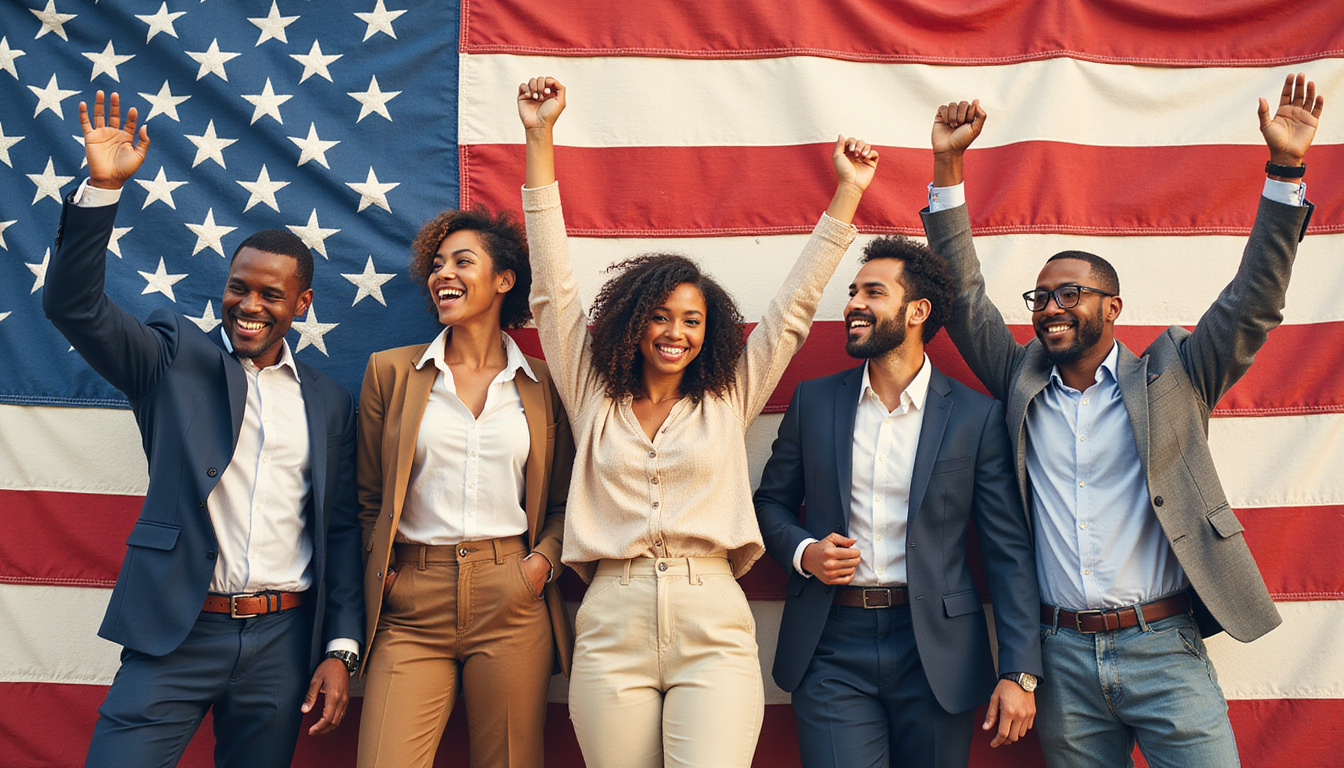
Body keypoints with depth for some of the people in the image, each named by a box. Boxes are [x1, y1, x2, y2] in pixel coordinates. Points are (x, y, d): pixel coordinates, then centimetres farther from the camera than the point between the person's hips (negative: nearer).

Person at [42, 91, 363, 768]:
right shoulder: (175, 357, 4)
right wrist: (103, 187, -20)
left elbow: (340, 531, 9)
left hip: (283, 642, 2)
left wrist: (341, 650, 3)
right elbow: (74, 306, -11)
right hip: (177, 636, -2)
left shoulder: (331, 404, 8)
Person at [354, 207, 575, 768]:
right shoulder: (390, 371, 9)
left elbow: (563, 501, 14)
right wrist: (381, 573, 1)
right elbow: (367, 495, 12)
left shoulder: (543, 385, 8)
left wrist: (544, 559, -3)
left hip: (512, 601, 0)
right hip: (411, 604, 0)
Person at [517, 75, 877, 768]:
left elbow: (792, 307, 13)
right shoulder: (594, 396, 11)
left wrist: (848, 191, 14)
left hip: (713, 628, 0)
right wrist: (539, 139, 5)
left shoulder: (728, 398, 11)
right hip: (612, 628, 1)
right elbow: (553, 288, 8)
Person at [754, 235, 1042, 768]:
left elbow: (1009, 550, -1)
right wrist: (803, 553, -7)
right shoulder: (814, 401, 5)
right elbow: (771, 501, 15)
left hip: (935, 650, -1)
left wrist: (1019, 673, -6)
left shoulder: (976, 416, -2)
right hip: (833, 649, 1)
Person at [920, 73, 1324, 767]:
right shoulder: (1022, 382, 8)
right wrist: (947, 166, -1)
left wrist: (1285, 168, -11)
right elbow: (965, 298, 5)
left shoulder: (1170, 377, 4)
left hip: (1163, 652, -2)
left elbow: (1252, 304, -3)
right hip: (1063, 656, 2)